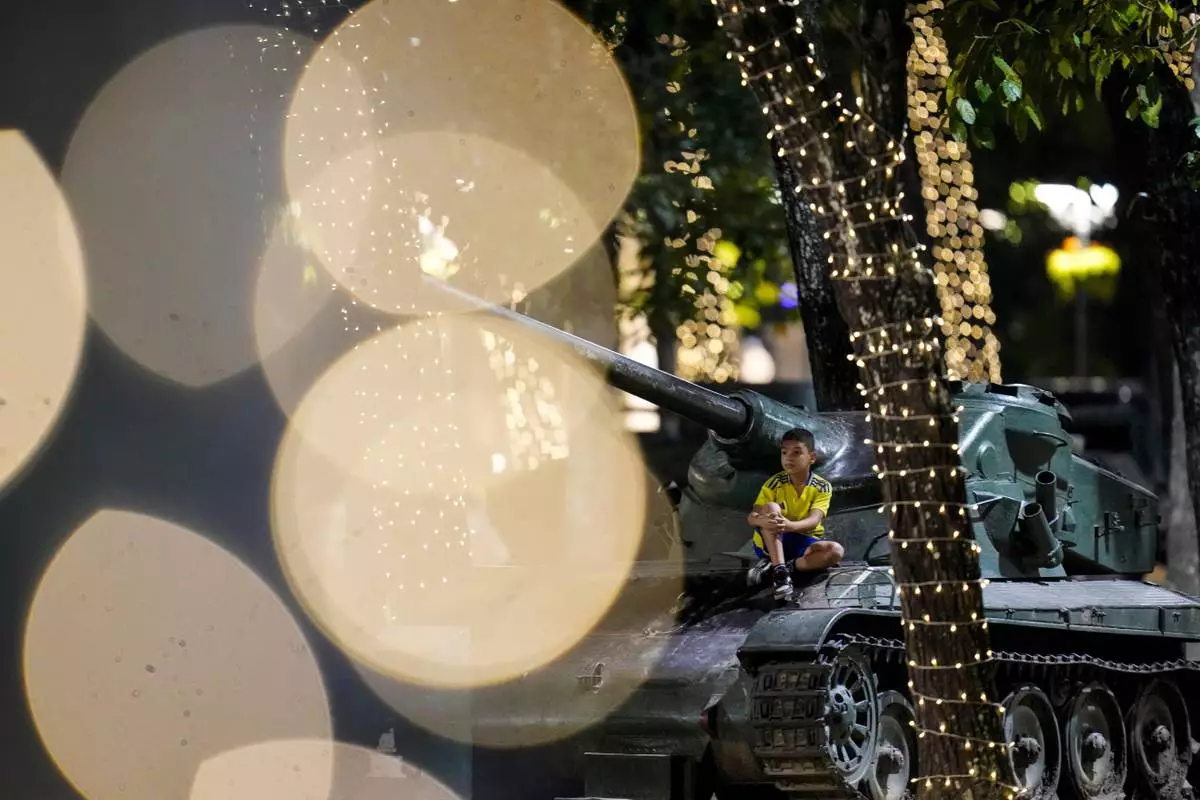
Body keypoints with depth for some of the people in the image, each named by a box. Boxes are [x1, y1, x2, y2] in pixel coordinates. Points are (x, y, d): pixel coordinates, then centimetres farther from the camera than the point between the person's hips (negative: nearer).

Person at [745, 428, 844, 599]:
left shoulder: (822, 487, -9)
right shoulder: (774, 484, -8)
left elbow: (814, 520, -25)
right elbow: (752, 516, -17)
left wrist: (790, 525, -48)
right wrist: (762, 521, -44)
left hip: (804, 543, 1)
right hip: (772, 543, -1)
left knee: (836, 551, -29)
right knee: (771, 507, -29)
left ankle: (773, 566, -24)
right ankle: (780, 571, -39)